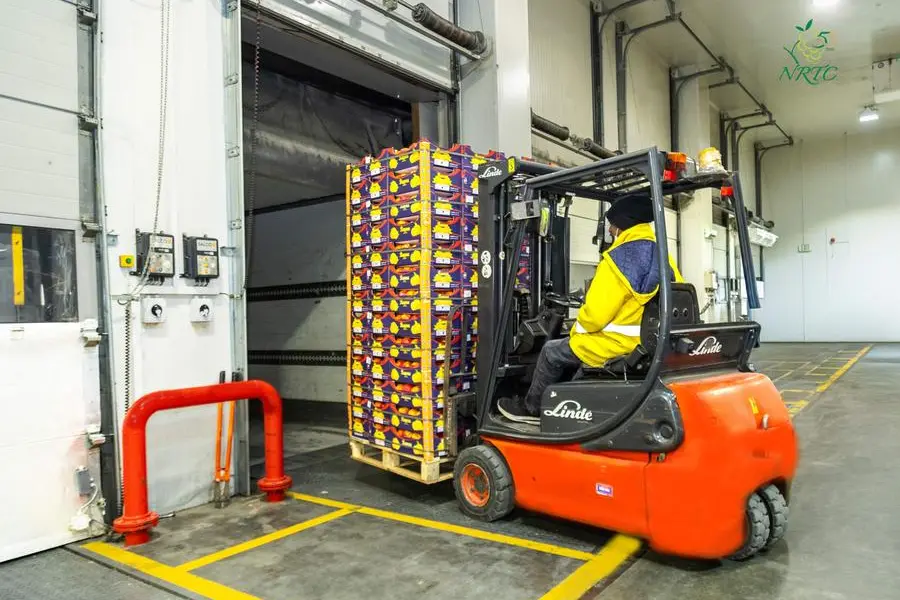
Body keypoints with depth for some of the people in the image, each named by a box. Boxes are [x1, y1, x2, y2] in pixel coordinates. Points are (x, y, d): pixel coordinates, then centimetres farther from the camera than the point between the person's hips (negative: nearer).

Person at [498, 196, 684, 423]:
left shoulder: (619, 257, -19)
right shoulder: (665, 259, 5)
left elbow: (596, 312, -23)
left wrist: (576, 331, -2)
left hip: (615, 347, -8)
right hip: (647, 345, 8)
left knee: (552, 352, 13)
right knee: (576, 348, 31)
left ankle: (531, 408, 29)